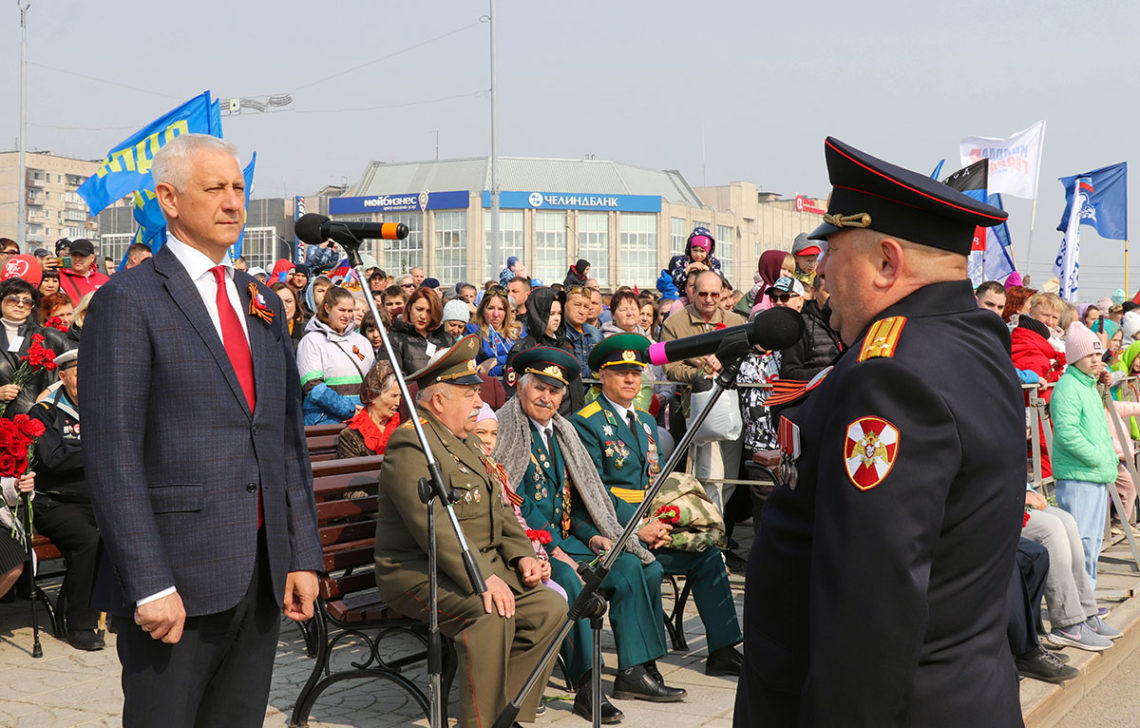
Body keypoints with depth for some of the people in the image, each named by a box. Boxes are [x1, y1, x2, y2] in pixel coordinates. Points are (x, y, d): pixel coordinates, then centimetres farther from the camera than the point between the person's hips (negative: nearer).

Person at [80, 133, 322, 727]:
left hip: (262, 574, 6)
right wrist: (150, 585, -18)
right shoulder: (127, 301, -7)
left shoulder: (263, 304, 15)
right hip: (176, 575, -6)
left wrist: (303, 555, 10)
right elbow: (111, 456, -13)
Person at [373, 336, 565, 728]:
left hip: (484, 565, 9)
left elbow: (496, 508, 20)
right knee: (490, 615, -32)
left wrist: (520, 555, 3)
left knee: (550, 607, -4)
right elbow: (432, 526, -26)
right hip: (420, 575, -9)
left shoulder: (464, 441, 17)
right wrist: (482, 578, -31)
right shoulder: (411, 445, -15)